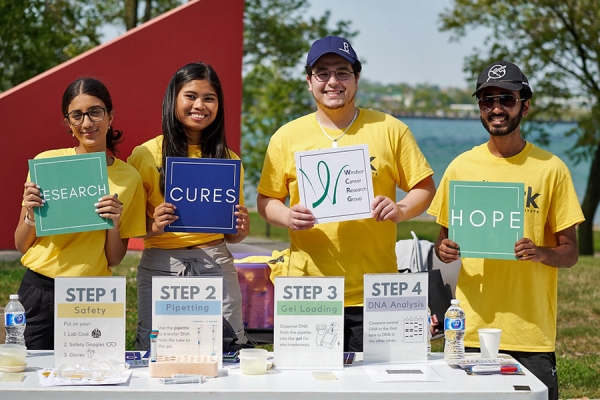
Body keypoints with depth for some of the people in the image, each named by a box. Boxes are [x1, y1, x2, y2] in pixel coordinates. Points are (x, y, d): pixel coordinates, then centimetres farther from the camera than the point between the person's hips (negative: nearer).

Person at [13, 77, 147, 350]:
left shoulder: (129, 178, 1)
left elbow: (114, 260, 5)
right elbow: (21, 246, 3)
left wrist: (113, 224, -13)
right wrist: (30, 214, -15)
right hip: (40, 291, -1)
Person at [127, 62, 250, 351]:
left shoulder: (228, 159, 11)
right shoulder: (145, 155, 3)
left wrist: (241, 230, -5)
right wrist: (154, 226, -17)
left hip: (216, 266, 2)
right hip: (160, 267, -2)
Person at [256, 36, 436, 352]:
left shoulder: (390, 130, 5)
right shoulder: (287, 136, 7)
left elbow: (424, 188, 8)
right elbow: (266, 200, 11)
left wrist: (401, 210, -12)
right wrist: (288, 216, -10)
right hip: (308, 292, 1)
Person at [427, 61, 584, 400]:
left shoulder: (551, 169, 1)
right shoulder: (462, 166, 7)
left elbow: (570, 253, 3)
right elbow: (444, 238, 14)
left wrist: (541, 253, -18)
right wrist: (444, 250, -8)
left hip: (531, 332, -1)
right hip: (471, 329, 2)